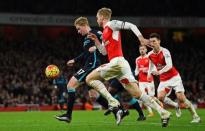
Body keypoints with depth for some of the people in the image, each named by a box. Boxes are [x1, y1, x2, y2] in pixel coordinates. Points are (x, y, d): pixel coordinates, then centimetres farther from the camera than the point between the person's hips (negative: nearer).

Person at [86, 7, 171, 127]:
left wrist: (140, 37, -23)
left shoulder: (111, 24, 2)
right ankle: (163, 113, -7)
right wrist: (96, 40, 22)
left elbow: (131, 25, -9)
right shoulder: (106, 31, 28)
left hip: (117, 62, -9)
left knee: (90, 79, -2)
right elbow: (104, 52, 34)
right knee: (137, 94, 1)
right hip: (121, 63, 9)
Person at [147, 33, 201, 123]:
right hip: (163, 80, 5)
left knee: (181, 98, -13)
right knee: (160, 97, -17)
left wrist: (159, 72, -49)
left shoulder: (165, 52, -21)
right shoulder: (150, 55, -3)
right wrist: (149, 72, 6)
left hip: (174, 77, -5)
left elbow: (169, 65, -35)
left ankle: (195, 116, 0)